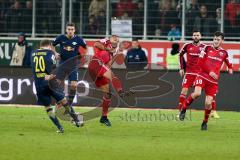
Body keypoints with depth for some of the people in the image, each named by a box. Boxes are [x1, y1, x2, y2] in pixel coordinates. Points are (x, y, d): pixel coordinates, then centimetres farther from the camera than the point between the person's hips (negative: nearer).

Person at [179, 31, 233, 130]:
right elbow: (200, 63, -3)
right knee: (197, 93, -29)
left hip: (213, 81, 2)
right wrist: (210, 72, -12)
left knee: (208, 103, -5)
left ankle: (205, 122, 19)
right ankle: (183, 109, -7)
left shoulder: (224, 53, 8)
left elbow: (228, 63, 28)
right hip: (202, 76, -2)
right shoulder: (207, 49, 1)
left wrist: (230, 68, 7)